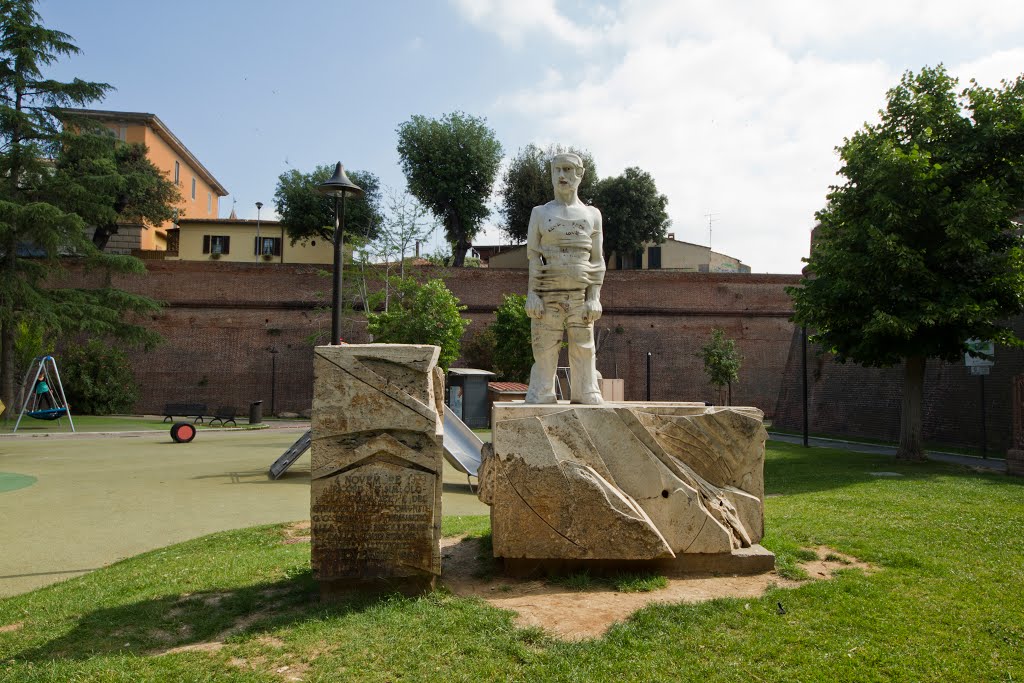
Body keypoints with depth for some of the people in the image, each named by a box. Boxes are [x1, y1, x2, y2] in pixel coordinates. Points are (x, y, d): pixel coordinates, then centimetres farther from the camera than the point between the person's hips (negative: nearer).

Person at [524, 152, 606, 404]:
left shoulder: (592, 214, 11)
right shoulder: (540, 213, 10)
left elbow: (597, 260, 8)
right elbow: (532, 256, 5)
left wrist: (594, 297, -2)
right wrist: (532, 294, -5)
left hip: (580, 296, 1)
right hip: (547, 296, -1)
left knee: (584, 353, 1)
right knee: (544, 352, -1)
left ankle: (588, 400, 10)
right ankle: (540, 402, 6)